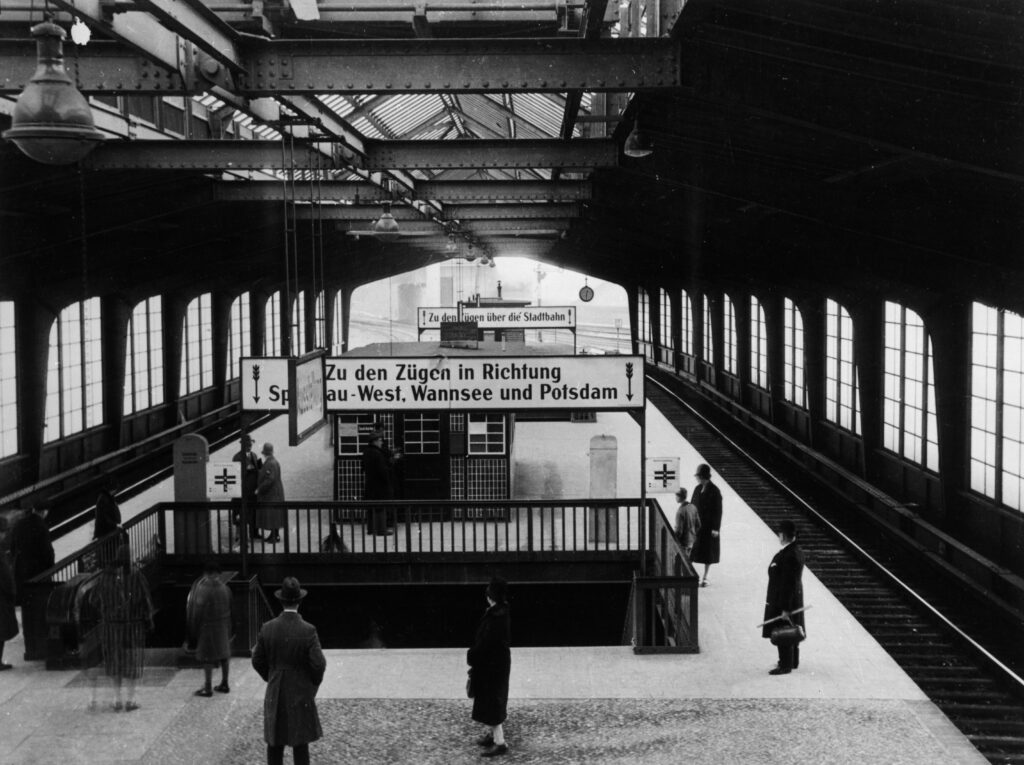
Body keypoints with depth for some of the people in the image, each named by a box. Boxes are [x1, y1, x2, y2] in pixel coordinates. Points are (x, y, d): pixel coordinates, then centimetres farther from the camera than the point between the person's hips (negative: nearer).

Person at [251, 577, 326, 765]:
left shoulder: (267, 628, -9)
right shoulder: (308, 631, -18)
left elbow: (258, 662, -1)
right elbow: (318, 665, -17)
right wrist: (314, 683, 4)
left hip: (275, 694, 3)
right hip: (301, 694, -3)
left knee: (274, 742, 13)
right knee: (300, 743, 7)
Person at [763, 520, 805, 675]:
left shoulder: (789, 555, -27)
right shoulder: (796, 550, 5)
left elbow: (789, 584, -26)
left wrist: (785, 609, -23)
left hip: (783, 600, -10)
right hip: (794, 598, 10)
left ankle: (786, 665, 10)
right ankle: (792, 662, 32)